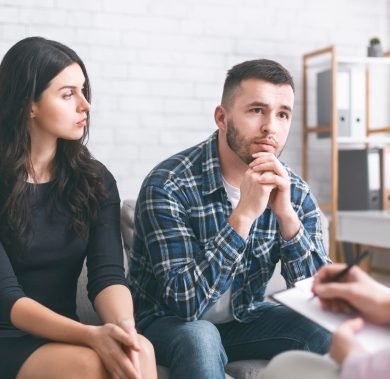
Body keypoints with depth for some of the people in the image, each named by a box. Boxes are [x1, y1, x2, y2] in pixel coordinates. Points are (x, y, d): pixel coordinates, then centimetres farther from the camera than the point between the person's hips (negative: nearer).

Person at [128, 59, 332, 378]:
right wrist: (244, 213, -37)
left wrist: (287, 215, -29)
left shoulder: (295, 192, -9)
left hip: (243, 319, 4)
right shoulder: (168, 185, -24)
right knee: (200, 339, -35)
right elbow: (183, 302, -30)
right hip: (169, 323, -4)